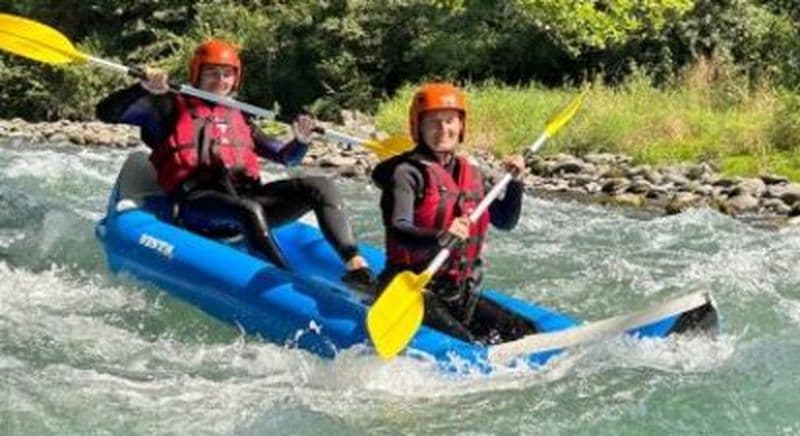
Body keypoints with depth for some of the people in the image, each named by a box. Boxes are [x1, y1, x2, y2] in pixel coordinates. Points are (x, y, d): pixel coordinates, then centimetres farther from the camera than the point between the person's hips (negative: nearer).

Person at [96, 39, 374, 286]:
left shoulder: (238, 120, 29)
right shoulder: (172, 109, 15)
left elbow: (286, 157, 30)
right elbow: (106, 113, 8)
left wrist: (300, 140, 8)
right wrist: (143, 89, -9)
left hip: (246, 195, 5)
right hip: (197, 201, -5)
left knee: (320, 188, -14)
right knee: (249, 210, -38)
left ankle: (355, 265, -31)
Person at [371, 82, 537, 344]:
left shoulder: (470, 173, 14)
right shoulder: (407, 172, -8)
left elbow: (505, 222, 25)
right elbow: (398, 231, -23)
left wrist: (515, 183, 9)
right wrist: (441, 238, -41)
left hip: (460, 294, 7)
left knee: (525, 333, -6)